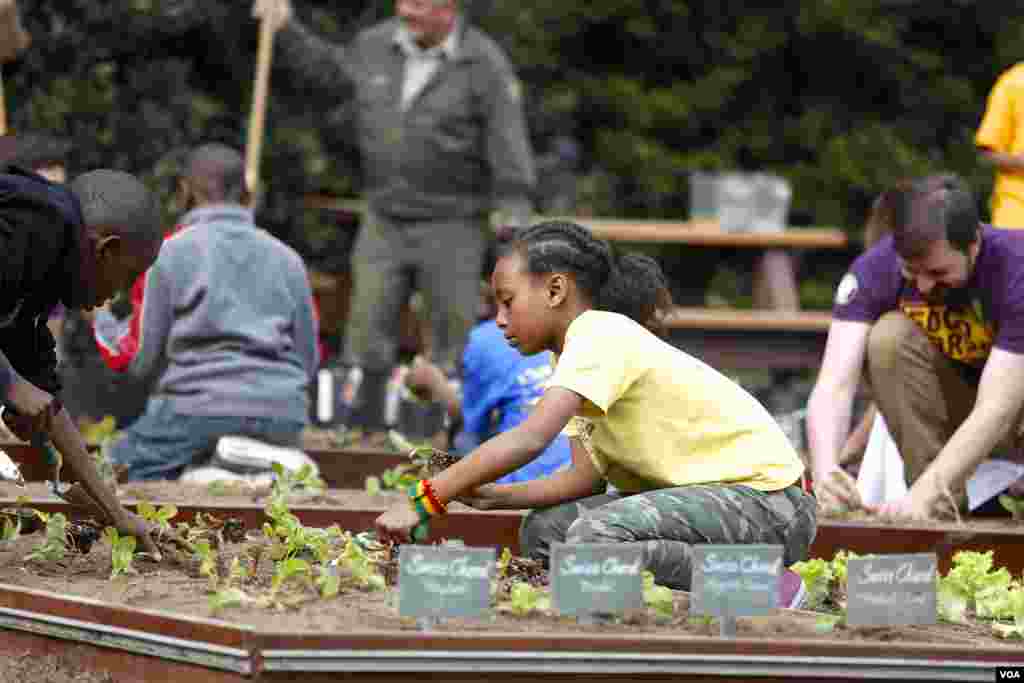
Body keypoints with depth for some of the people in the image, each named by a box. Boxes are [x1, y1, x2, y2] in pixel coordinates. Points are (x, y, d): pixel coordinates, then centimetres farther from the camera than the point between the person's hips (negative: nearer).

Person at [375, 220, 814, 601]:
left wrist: (424, 501, -30)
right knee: (544, 532, 0)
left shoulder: (600, 335, -18)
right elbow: (586, 477, 5)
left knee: (597, 536, -29)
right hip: (710, 493, 10)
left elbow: (530, 439, -31)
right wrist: (491, 496, -6)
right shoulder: (584, 350, 12)